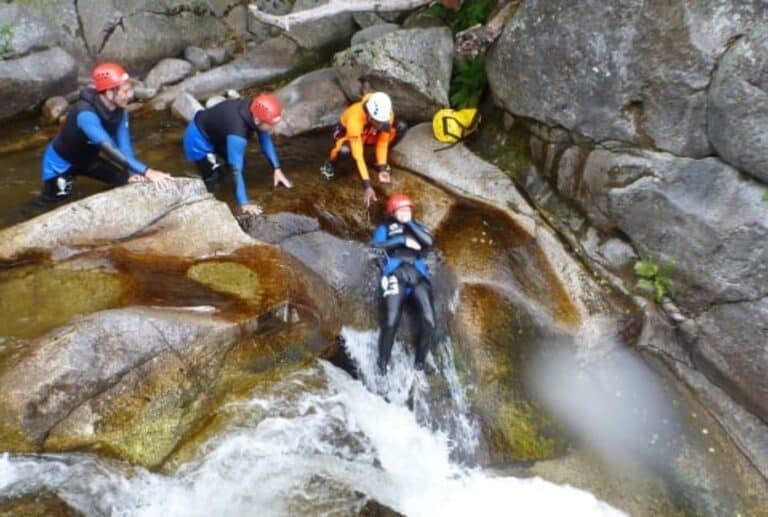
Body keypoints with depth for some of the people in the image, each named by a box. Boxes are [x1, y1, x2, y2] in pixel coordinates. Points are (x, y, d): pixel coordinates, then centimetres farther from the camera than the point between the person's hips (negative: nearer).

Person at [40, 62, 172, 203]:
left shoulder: (119, 110, -18)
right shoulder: (86, 114, -39)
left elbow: (124, 144, -25)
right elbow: (110, 149, -49)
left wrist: (132, 173, -43)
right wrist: (147, 172, -58)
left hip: (88, 158, 6)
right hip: (61, 162, -6)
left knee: (126, 181, 1)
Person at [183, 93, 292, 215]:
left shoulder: (254, 111, -19)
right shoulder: (237, 132, -43)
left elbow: (266, 140, -4)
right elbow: (236, 169, -41)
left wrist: (277, 169, -7)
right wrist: (244, 203, -41)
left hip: (216, 134, 8)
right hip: (199, 140, -8)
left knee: (241, 164, 13)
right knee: (213, 178, -14)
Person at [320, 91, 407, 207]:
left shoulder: (387, 114, -29)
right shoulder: (355, 119, -42)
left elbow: (383, 142, -17)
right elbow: (358, 155, -42)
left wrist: (382, 169, -25)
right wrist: (367, 186, -44)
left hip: (369, 134, 5)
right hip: (346, 133, -4)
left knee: (401, 127, -20)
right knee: (344, 150, -42)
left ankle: (379, 162, 2)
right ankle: (330, 163, -4)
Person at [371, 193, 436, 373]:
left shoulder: (416, 227, 28)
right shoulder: (385, 227, 20)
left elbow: (429, 241, 7)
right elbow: (375, 244, -1)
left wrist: (410, 224, 6)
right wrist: (402, 240, -4)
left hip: (418, 274, 3)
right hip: (396, 274, -3)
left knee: (429, 321, -9)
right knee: (390, 321, -14)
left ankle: (420, 362, 6)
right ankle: (383, 363, 0)